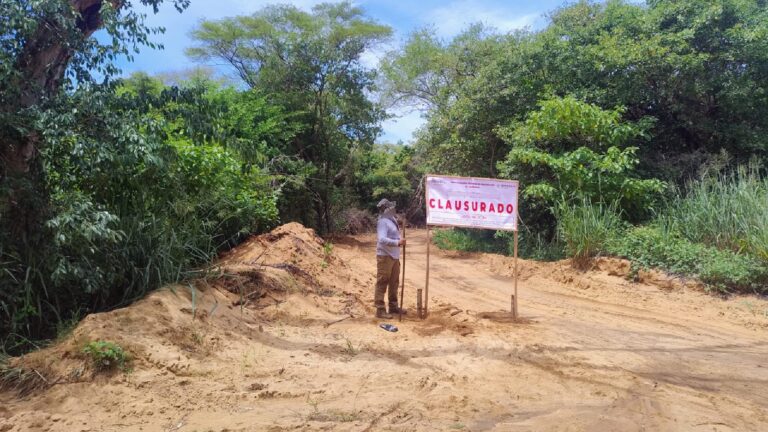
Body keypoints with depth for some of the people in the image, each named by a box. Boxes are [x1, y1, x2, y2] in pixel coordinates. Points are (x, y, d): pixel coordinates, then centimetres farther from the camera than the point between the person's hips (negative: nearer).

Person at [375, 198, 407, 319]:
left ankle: (393, 306, 30)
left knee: (394, 282, 18)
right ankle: (380, 310, 2)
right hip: (385, 257, -10)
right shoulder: (383, 222, -17)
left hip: (394, 256, 10)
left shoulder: (392, 220, 11)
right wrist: (397, 242, -37)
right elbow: (382, 239, -30)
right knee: (382, 283, -3)